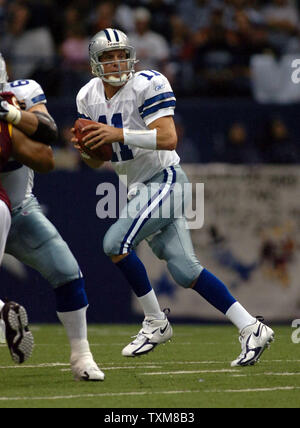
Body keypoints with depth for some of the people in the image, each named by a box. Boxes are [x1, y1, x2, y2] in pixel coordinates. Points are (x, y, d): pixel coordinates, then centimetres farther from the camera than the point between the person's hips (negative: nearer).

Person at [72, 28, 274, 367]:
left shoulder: (147, 85, -14)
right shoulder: (89, 97, 7)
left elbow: (168, 138, -25)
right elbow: (97, 161, 14)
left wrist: (118, 134, -31)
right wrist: (85, 148, -9)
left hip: (164, 180, -7)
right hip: (139, 187, 7)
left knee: (115, 243, -20)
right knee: (184, 270, 0)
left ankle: (156, 323, -5)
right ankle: (251, 329, 4)